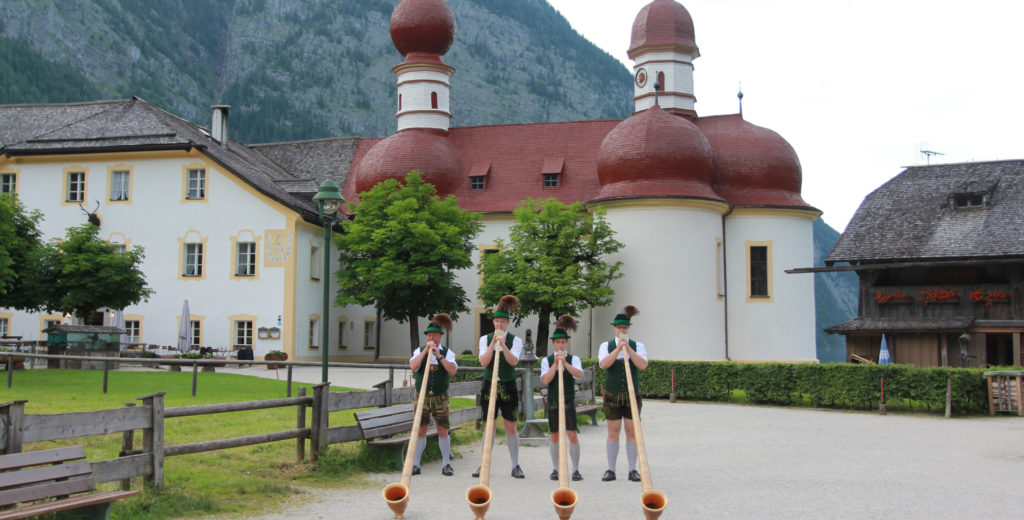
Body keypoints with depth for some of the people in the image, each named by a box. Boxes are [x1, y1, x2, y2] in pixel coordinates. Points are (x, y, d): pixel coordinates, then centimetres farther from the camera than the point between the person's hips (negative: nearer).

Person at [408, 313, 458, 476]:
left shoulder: (447, 352, 2)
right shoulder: (419, 351, 3)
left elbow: (453, 370, -15)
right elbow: (413, 366, -16)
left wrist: (439, 355, -20)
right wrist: (426, 351, -19)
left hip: (440, 397, 0)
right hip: (421, 397, 0)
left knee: (443, 430, 0)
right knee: (420, 430, 1)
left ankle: (446, 464, 7)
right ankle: (415, 464, 7)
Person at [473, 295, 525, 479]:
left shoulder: (515, 340, 2)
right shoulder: (485, 339, 6)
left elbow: (513, 361, -14)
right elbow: (483, 362, -8)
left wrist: (503, 344, -23)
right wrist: (493, 343, -14)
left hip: (508, 387, -1)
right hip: (489, 386, 1)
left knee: (511, 427, 2)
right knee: (489, 427, 4)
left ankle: (515, 466, 10)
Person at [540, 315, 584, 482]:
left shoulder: (574, 359, 3)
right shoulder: (546, 361, 4)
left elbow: (579, 374, -15)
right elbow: (545, 380, -10)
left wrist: (565, 363, -24)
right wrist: (555, 364, -16)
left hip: (569, 401, -1)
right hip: (552, 401, 1)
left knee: (572, 434, -8)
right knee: (555, 435, 7)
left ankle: (576, 469, 0)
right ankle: (556, 469, 17)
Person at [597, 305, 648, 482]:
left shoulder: (638, 346, 5)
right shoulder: (606, 346, 5)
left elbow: (643, 365, -12)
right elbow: (604, 364, -14)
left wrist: (628, 348, -19)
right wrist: (618, 348, -21)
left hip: (632, 395, 0)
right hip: (612, 395, 0)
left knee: (632, 432, 2)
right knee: (613, 433, 2)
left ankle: (633, 470, 7)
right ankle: (611, 470, 8)